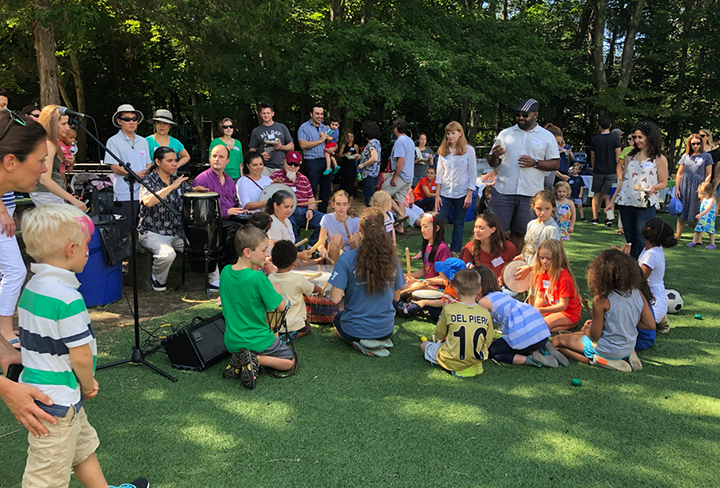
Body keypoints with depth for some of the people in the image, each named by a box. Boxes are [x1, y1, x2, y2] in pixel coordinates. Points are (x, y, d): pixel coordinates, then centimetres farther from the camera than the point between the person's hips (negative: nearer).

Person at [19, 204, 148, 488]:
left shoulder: (31, 287, 3)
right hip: (56, 402, -9)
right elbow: (81, 357, -22)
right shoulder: (67, 298, -26)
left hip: (34, 390, 9)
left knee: (84, 448, 26)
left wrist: (84, 384, 8)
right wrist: (88, 386, -1)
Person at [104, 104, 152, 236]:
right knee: (126, 234, -4)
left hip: (144, 194, 5)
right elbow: (115, 168, -8)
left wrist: (148, 171, -4)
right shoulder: (114, 141, 0)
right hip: (124, 196, -5)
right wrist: (137, 174, -14)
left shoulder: (143, 142, 17)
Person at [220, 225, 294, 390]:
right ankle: (255, 360, -9)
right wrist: (273, 288, -3)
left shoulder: (225, 271, -6)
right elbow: (281, 306, -17)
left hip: (231, 342, 6)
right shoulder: (258, 278, -26)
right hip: (257, 341, -6)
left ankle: (238, 359, 6)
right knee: (290, 362, 13)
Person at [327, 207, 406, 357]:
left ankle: (363, 345, 3)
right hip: (386, 329, 3)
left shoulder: (347, 258, -19)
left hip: (355, 330, -3)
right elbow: (396, 297, 2)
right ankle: (380, 341, 5)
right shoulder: (392, 257, -9)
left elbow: (335, 299, -19)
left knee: (337, 319, 34)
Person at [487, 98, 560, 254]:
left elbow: (555, 164, 4)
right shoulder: (505, 134, 12)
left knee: (519, 232, 7)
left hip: (530, 194, 0)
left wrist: (535, 163, -11)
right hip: (503, 191, 1)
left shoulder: (547, 136, 8)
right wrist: (494, 156, -12)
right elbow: (492, 163, 12)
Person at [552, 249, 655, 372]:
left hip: (608, 350, -7)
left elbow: (595, 335, -17)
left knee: (557, 341, 9)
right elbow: (650, 325, -1)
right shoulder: (637, 293, -7)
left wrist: (585, 329, 5)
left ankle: (597, 360, -7)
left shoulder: (601, 299, -23)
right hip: (629, 348, 7)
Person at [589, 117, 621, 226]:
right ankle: (609, 217, -12)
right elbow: (618, 156, -6)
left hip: (598, 171, 1)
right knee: (608, 195, 2)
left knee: (597, 194, 13)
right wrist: (618, 170, 1)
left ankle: (595, 217, 14)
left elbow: (592, 156, 6)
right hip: (611, 171, -1)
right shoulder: (615, 138, -5)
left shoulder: (595, 139, 0)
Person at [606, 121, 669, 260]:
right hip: (626, 203, 4)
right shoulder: (631, 155, 14)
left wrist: (653, 188, -20)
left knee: (641, 243, -7)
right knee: (630, 241, 8)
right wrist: (612, 200, 13)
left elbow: (664, 183, 2)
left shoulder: (659, 159, 1)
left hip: (645, 205, -4)